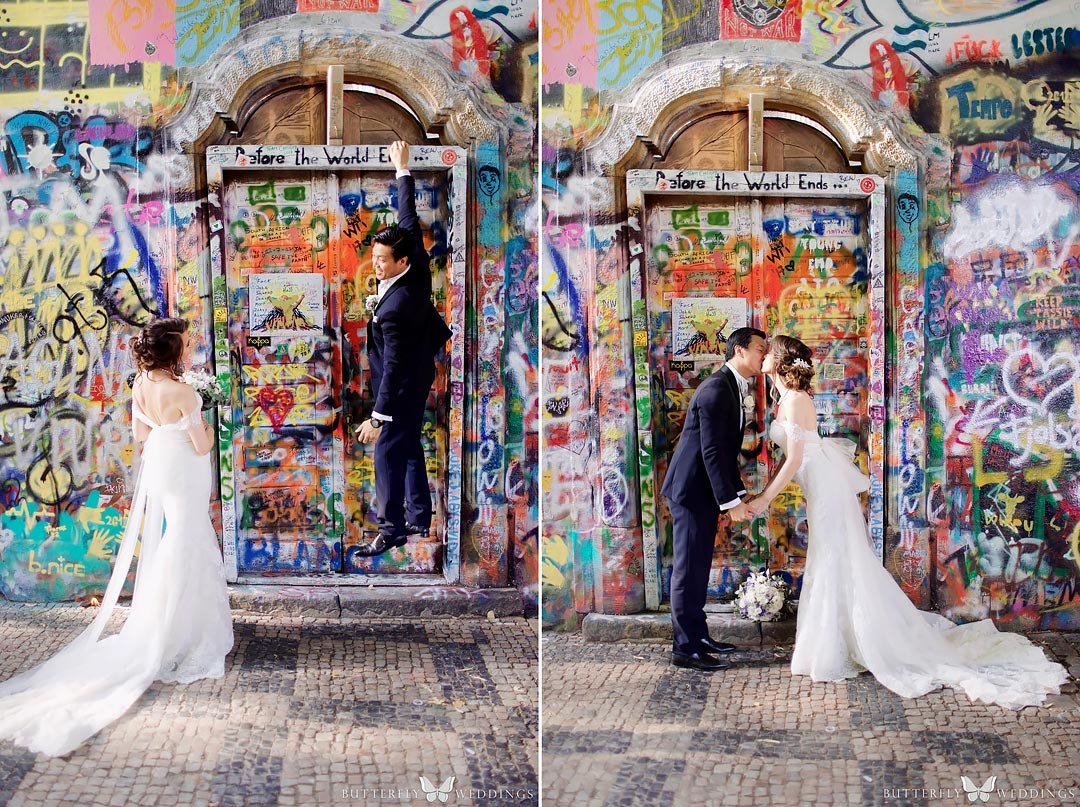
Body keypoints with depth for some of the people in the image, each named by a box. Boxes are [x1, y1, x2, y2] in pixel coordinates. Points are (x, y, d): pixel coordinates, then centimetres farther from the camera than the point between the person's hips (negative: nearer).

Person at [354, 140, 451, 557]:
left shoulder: (395, 307, -33)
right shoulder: (419, 266, -12)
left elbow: (394, 366, -32)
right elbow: (409, 218, 3)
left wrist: (378, 417, -31)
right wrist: (402, 170, 10)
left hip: (403, 386, -10)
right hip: (419, 375, 10)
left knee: (388, 451, -3)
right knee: (409, 445, 19)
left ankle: (391, 529, 2)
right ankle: (419, 517, 29)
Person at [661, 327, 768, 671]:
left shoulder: (736, 388, 12)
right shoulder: (716, 389, -19)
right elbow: (711, 450, -23)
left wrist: (739, 492, 11)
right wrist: (731, 501, -23)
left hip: (705, 490, 10)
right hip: (692, 488, -10)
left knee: (699, 566, 15)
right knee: (689, 567, -5)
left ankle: (697, 635, 24)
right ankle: (685, 648, 0)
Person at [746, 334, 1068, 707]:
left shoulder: (794, 399, -16)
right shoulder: (785, 399, 14)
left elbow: (795, 460, -20)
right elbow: (792, 457, 18)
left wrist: (764, 499, -17)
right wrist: (764, 492, 16)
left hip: (827, 485, -10)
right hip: (822, 486, 10)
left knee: (837, 563, -4)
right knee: (833, 563, 13)